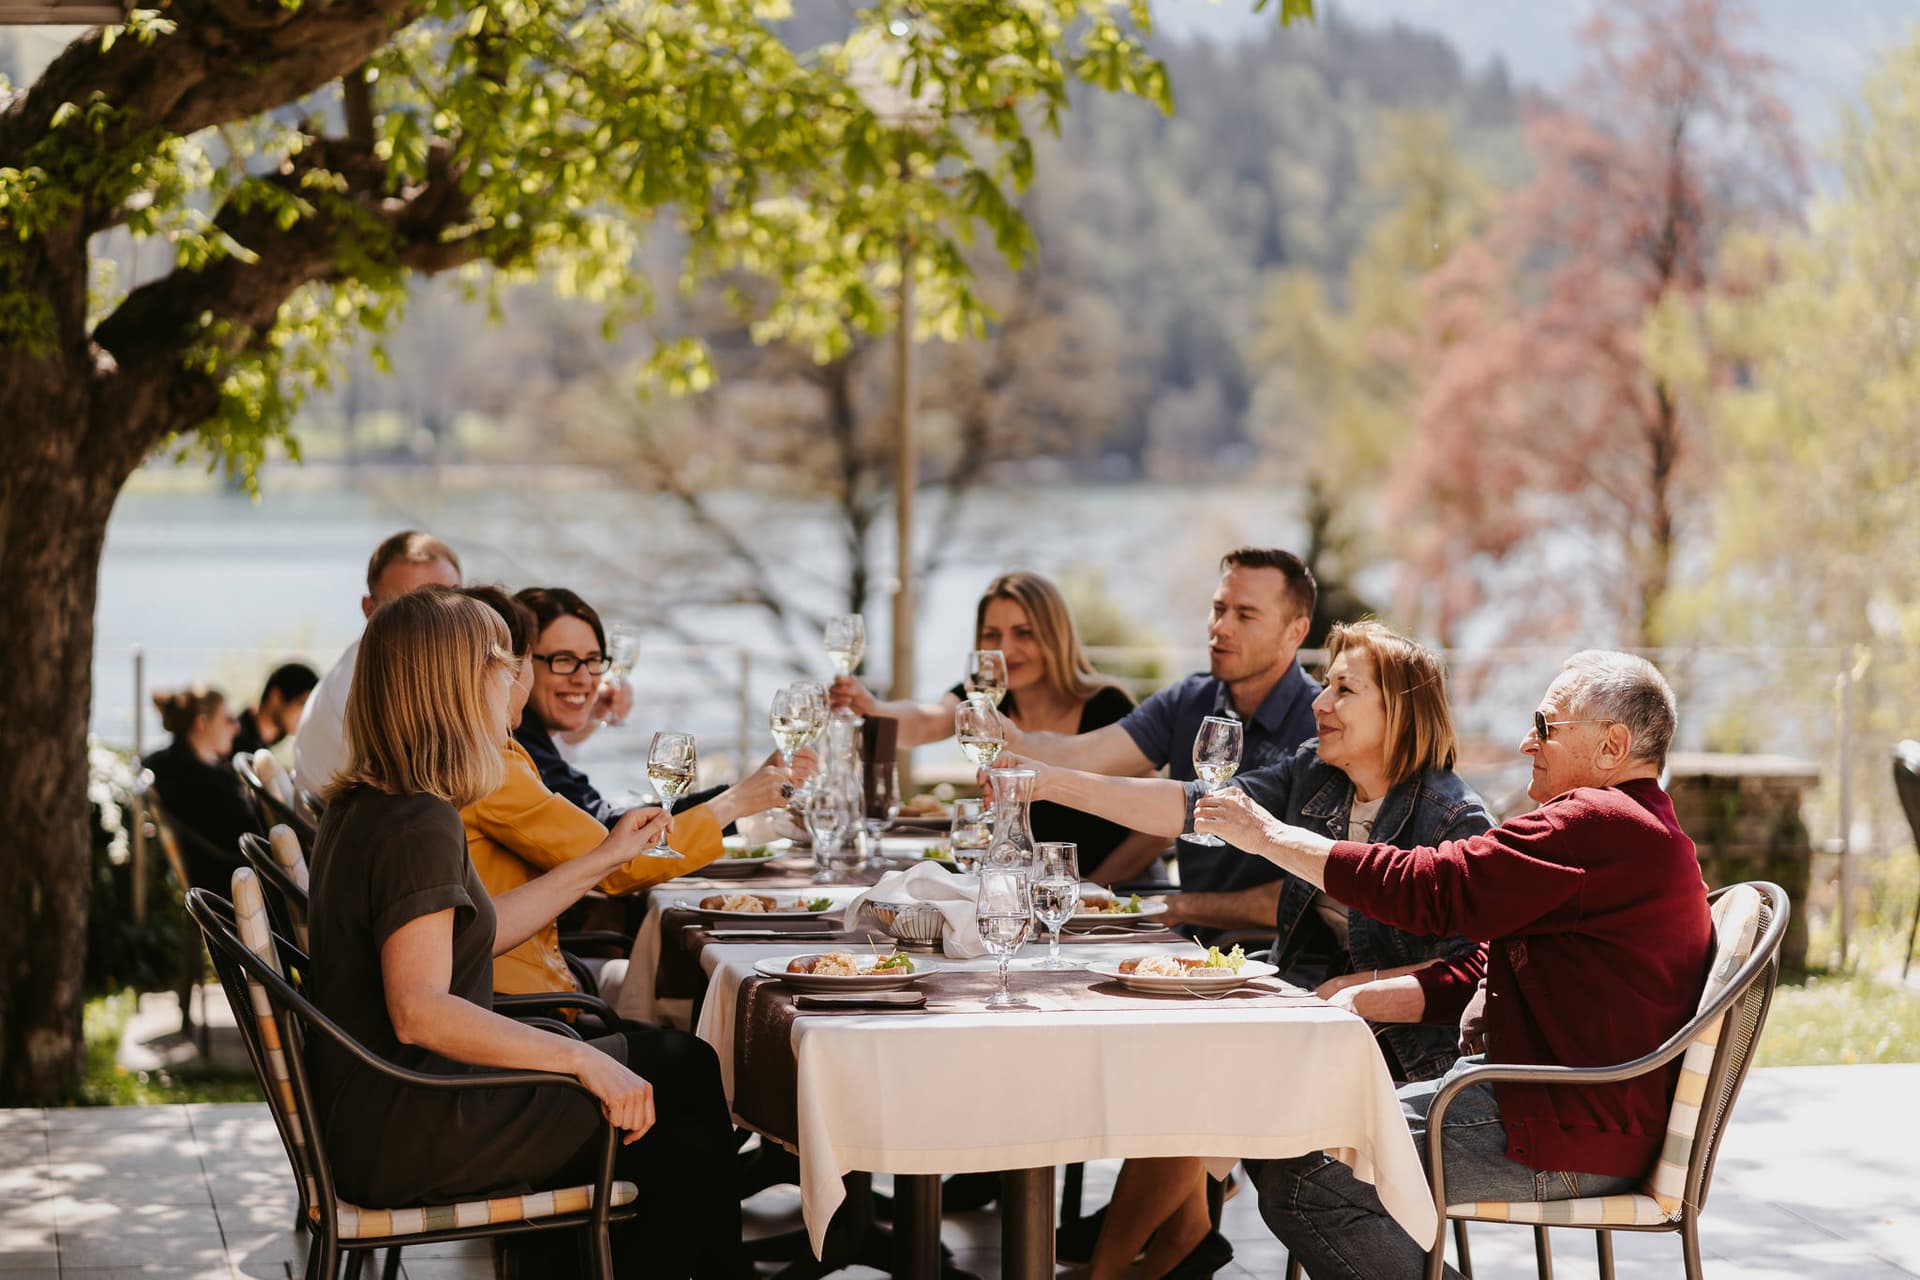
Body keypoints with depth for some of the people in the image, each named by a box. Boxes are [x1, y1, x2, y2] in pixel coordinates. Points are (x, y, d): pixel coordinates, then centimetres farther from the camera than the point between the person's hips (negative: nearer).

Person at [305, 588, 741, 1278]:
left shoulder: (364, 808, 11)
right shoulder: (420, 826, -21)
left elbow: (468, 933, 20)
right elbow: (419, 1010, -29)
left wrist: (604, 858, 22)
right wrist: (579, 1059, -28)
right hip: (406, 1136, -10)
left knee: (680, 1063, 13)